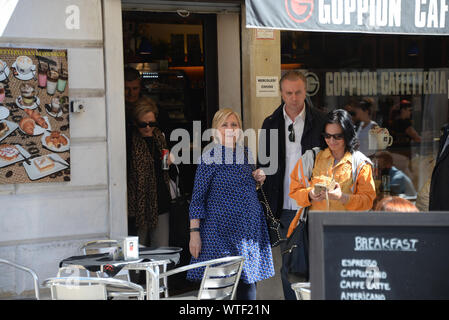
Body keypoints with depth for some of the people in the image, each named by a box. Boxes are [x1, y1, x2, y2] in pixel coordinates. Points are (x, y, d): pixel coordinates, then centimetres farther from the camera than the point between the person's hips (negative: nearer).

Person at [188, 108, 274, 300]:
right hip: (220, 231, -5)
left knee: (248, 282, 6)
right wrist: (194, 232, -13)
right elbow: (198, 198, -6)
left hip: (249, 228, 6)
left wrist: (259, 179, 3)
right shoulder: (210, 157, -6)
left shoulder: (245, 153, 11)